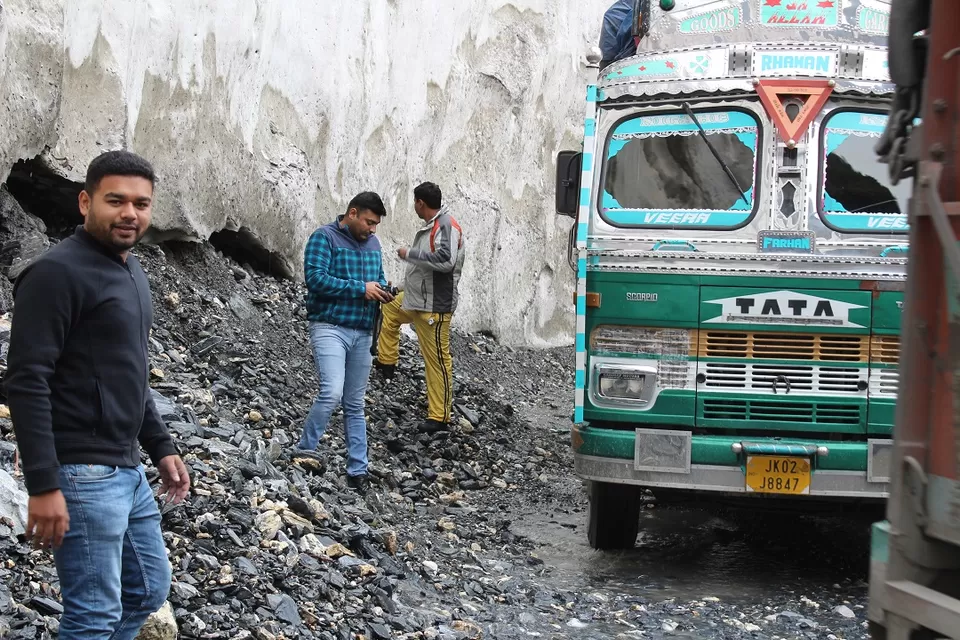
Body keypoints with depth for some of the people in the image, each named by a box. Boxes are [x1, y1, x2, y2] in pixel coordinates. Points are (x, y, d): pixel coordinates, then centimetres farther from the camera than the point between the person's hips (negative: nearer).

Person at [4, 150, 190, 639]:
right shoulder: (57, 272, -14)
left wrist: (160, 446, 20)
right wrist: (43, 485, -24)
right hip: (82, 474, -9)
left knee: (149, 590, 18)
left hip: (128, 470, 9)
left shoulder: (132, 272, 14)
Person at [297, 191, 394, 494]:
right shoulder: (324, 238, -7)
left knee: (355, 404, 10)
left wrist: (382, 289, 0)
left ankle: (357, 470, 14)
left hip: (362, 333, 7)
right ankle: (304, 454, -7)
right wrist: (361, 288, -18)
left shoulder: (372, 243, 14)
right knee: (331, 393, -21)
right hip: (330, 328, -7)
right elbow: (315, 277, -18)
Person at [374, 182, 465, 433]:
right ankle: (387, 364, 40)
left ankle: (439, 416, -1)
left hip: (435, 305, -11)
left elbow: (446, 260, -32)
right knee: (387, 310, 31)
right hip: (414, 299, 11)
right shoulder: (431, 226, 10)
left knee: (437, 359, -6)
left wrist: (410, 254, -23)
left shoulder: (446, 226, -20)